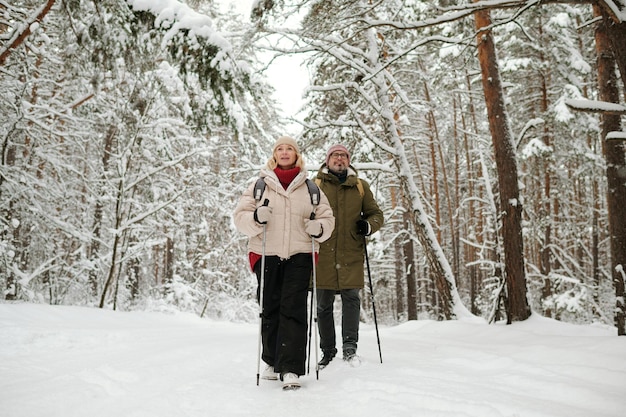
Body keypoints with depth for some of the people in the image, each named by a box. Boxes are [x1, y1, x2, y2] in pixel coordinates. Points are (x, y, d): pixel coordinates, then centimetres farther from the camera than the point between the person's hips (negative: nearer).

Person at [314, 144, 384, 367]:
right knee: (323, 304, 4)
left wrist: (368, 225, -5)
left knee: (351, 297, -10)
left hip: (351, 253, 0)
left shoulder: (360, 186, 15)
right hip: (323, 253, 0)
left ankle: (350, 347, -5)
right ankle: (327, 351, 14)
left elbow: (376, 213, 16)